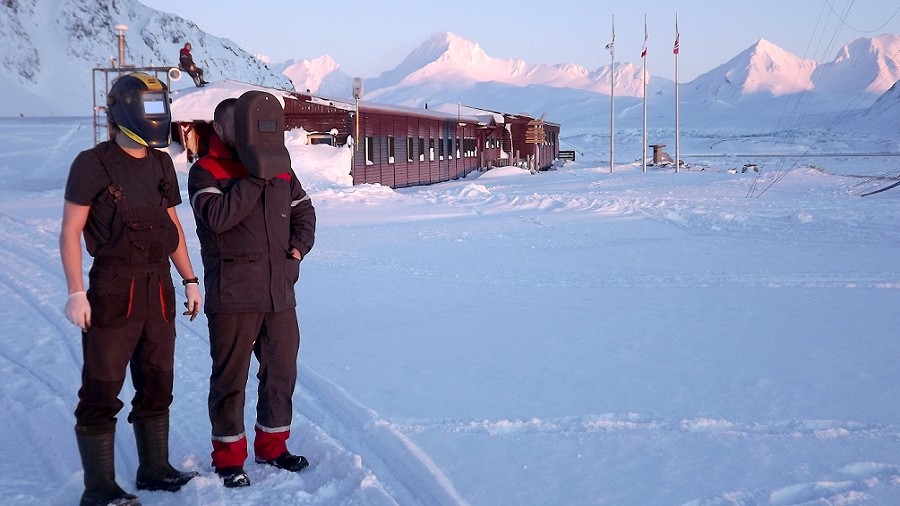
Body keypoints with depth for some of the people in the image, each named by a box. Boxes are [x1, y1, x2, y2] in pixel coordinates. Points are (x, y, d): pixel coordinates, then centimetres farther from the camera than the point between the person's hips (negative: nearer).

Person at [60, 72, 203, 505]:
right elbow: (70, 232, -10)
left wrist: (190, 279, 13)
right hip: (113, 290, -7)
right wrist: (76, 292, -16)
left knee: (157, 386, 14)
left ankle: (154, 470, 28)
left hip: (159, 289, 7)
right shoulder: (93, 164, -8)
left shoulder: (161, 164, 11)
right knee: (101, 392, -1)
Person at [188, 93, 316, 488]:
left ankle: (272, 446, 29)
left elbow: (303, 211, 20)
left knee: (281, 371, 13)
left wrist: (299, 245, 2)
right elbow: (217, 216, -22)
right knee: (230, 376, 2)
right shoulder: (205, 171, -6)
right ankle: (228, 456, 15)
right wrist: (256, 178, -22)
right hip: (233, 296, -6)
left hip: (280, 293, 6)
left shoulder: (280, 168, 12)